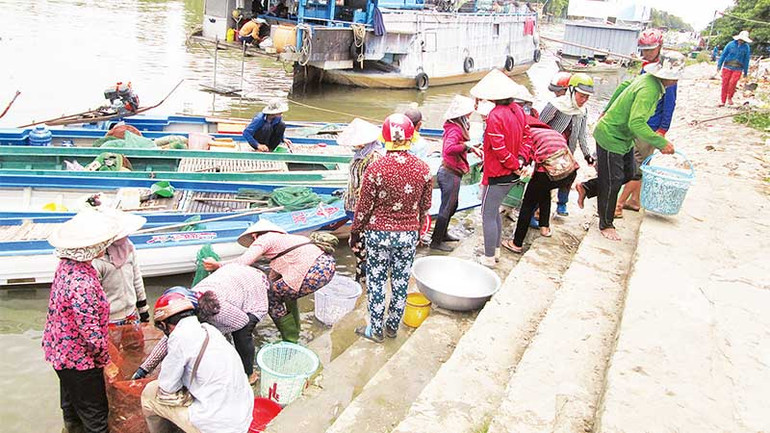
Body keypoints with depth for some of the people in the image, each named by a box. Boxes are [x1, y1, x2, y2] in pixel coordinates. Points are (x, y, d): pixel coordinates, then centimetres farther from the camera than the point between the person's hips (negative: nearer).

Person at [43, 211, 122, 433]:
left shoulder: (67, 265, -6)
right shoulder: (82, 285, -35)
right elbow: (90, 332, -29)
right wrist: (104, 357, -11)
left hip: (60, 350, 9)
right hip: (78, 357, -9)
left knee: (71, 397, 31)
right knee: (95, 412, 8)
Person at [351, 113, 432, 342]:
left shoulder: (376, 168, -17)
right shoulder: (423, 169, -7)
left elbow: (364, 205, -9)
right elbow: (425, 206, 3)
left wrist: (355, 230, 7)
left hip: (379, 233, -3)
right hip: (408, 234, 3)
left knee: (376, 281, 12)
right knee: (401, 282, 16)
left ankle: (376, 330, 24)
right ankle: (393, 327, 32)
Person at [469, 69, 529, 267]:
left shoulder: (495, 116, -22)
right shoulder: (517, 110, 3)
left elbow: (499, 149, -23)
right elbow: (526, 136, 10)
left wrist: (515, 164, -11)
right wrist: (521, 160, 5)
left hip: (497, 175, -9)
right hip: (512, 175, 9)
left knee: (488, 215, 4)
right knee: (494, 211, 23)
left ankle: (489, 258, 14)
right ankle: (495, 250, 36)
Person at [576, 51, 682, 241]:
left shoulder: (649, 79, 0)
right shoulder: (649, 89, -29)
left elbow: (624, 86, 17)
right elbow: (636, 124, -35)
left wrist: (610, 111, 24)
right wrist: (661, 143, -30)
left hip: (624, 138, 10)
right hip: (611, 137, -10)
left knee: (627, 175, 18)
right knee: (611, 183, 1)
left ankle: (586, 188, 29)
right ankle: (606, 225, 17)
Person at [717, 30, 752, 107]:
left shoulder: (746, 47, 2)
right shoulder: (731, 44, 0)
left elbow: (746, 59, 9)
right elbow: (723, 54, 6)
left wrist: (745, 71, 11)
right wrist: (719, 65, 4)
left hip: (737, 69, 0)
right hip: (727, 67, 0)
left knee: (732, 83, -14)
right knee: (725, 84, -1)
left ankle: (730, 98, 9)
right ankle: (723, 101, 8)